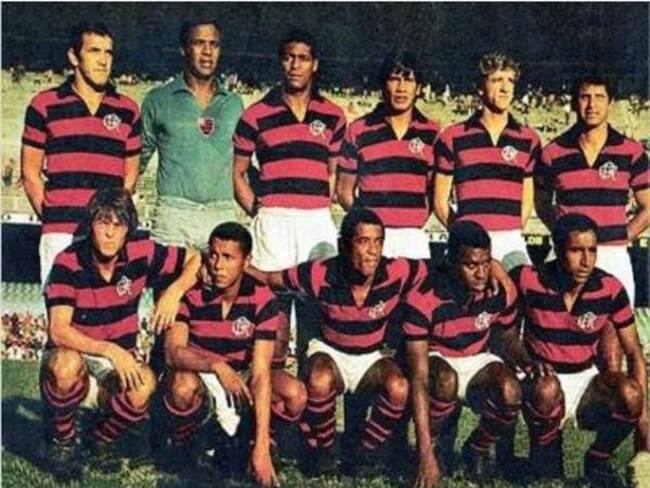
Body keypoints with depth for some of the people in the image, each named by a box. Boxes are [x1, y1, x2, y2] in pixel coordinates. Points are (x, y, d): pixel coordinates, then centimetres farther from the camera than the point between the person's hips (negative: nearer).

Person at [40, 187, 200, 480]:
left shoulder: (140, 253, -8)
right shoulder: (68, 263, -16)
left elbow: (196, 259, 3)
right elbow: (59, 331, -24)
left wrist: (174, 291, -16)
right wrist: (110, 349, -37)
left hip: (117, 366, 2)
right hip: (70, 363, -2)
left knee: (144, 384, -32)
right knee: (68, 363, -38)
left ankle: (102, 440, 2)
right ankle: (61, 441, -8)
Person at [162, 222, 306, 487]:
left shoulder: (262, 299, -18)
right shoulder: (190, 294, -18)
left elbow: (260, 373, -24)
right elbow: (173, 352, -28)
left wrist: (262, 448, -30)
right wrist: (216, 364, -48)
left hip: (242, 375, 1)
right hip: (199, 374, -1)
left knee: (295, 395, -25)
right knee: (183, 385, -37)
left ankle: (244, 444, 1)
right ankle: (183, 448, -5)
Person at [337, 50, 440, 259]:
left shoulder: (432, 133, 9)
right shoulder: (359, 130, 5)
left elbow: (435, 190, 14)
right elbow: (344, 188, 9)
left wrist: (415, 222, 3)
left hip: (415, 237, 1)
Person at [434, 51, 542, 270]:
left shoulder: (528, 139, 13)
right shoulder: (452, 138, 7)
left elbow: (527, 201, 16)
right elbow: (440, 200, 8)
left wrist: (510, 234, 6)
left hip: (511, 242, 1)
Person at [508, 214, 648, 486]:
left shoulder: (610, 289, -9)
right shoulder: (528, 281, -16)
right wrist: (527, 361, -19)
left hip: (586, 380, 2)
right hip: (542, 380, -2)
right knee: (548, 389, -38)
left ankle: (597, 462, 0)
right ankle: (545, 462, -6)